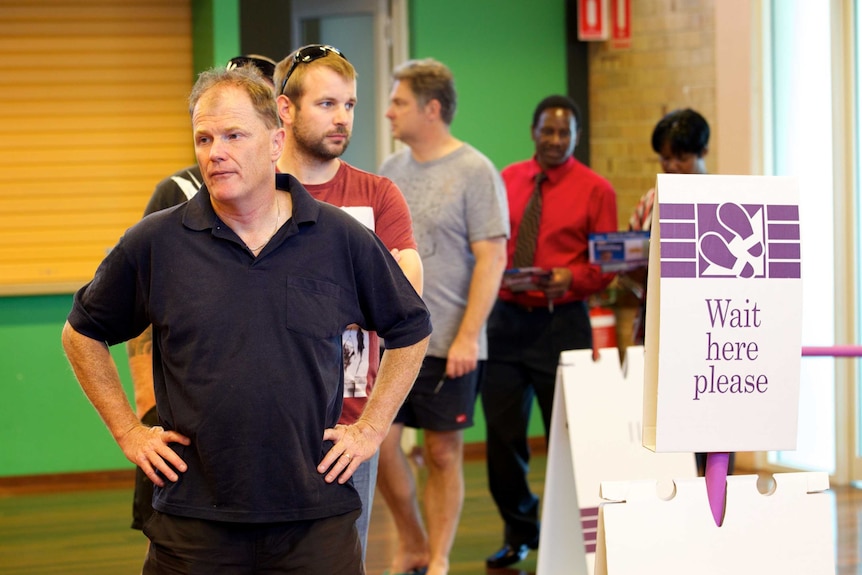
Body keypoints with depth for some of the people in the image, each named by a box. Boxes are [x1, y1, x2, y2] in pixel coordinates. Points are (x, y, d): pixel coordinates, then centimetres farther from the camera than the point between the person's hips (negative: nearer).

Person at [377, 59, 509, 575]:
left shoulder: (474, 172, -7)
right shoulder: (391, 171, 11)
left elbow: (492, 257, -10)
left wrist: (468, 337, -16)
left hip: (448, 344, -5)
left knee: (443, 453, 3)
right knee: (379, 443, 0)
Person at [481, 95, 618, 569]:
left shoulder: (595, 190, 0)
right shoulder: (506, 181, 9)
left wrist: (571, 278, -19)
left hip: (561, 324, -3)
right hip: (505, 319, 3)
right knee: (502, 434, 3)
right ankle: (519, 532, 21)